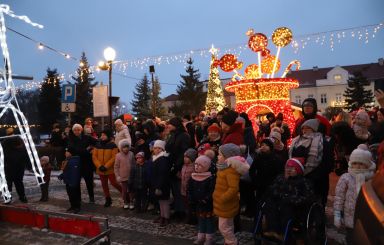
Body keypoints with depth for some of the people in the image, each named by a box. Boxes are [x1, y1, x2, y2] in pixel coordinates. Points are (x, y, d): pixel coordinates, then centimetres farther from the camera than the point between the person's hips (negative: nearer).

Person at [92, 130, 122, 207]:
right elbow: (94, 156, -1)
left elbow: (114, 157, -14)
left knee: (114, 183, -4)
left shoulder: (113, 145, -9)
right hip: (100, 169, 5)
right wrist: (99, 166, -13)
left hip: (110, 169, -5)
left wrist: (106, 166, -19)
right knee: (104, 185, 13)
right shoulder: (98, 145, 3)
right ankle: (108, 199, 28)